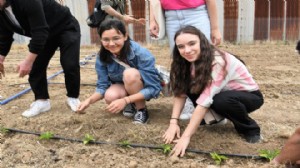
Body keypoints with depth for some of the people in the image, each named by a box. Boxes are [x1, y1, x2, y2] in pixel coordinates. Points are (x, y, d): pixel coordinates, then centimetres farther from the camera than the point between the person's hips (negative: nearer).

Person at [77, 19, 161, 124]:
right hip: (123, 88, 4)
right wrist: (89, 100, -32)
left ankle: (142, 110, -12)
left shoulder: (141, 54, -31)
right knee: (110, 97, -31)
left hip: (145, 89, -3)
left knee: (130, 73, -35)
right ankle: (132, 104, 3)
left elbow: (153, 88, -30)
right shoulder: (102, 57, -17)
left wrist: (125, 100, -41)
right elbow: (103, 86, -11)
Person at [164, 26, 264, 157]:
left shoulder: (218, 62, -33)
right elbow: (180, 92, -13)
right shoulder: (192, 60, -10)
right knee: (188, 87, -18)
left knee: (221, 101, -38)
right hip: (223, 93, 6)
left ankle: (250, 129, -11)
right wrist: (173, 123, -26)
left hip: (250, 95, -6)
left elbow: (205, 100, -38)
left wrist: (186, 136, -39)